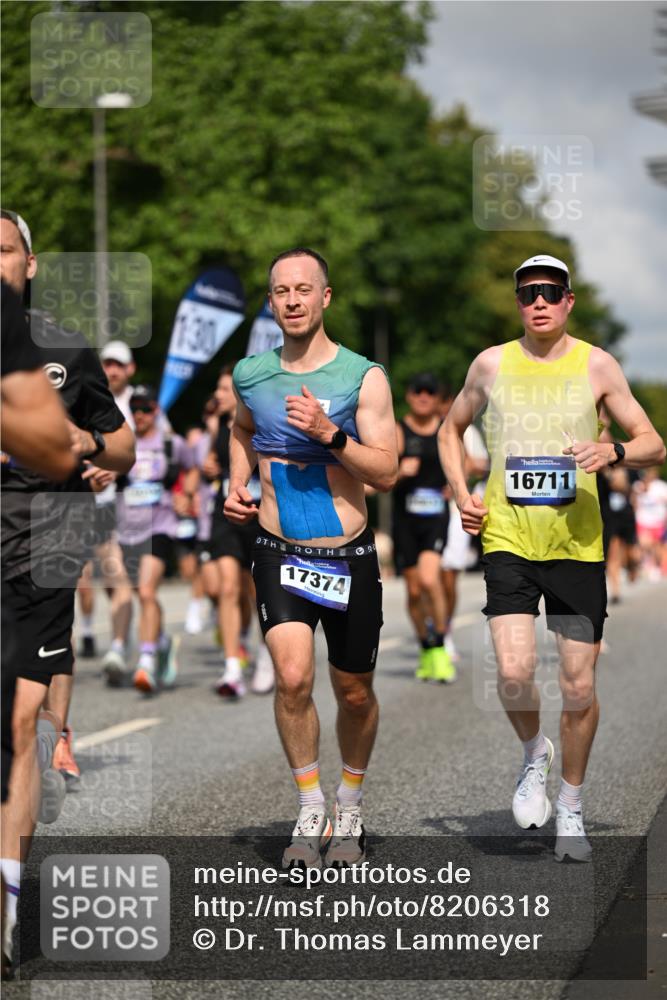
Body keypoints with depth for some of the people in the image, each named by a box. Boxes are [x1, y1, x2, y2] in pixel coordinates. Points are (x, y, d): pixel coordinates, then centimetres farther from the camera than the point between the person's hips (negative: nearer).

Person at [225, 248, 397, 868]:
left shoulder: (363, 377, -7)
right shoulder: (250, 374, 3)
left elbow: (387, 474, -11)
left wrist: (330, 434, -23)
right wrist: (237, 486, 10)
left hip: (349, 559, -1)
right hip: (279, 555, 1)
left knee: (354, 694, 11)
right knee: (292, 678, -19)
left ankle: (349, 810, 34)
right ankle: (310, 815, -3)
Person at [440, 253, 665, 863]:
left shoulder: (596, 366, 2)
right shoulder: (492, 364, 5)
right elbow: (451, 430, 21)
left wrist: (615, 452, -17)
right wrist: (462, 494, 6)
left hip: (578, 544, 0)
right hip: (508, 540, 0)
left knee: (579, 687, 2)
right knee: (514, 673, -16)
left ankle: (571, 806, 22)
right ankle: (534, 754, 16)